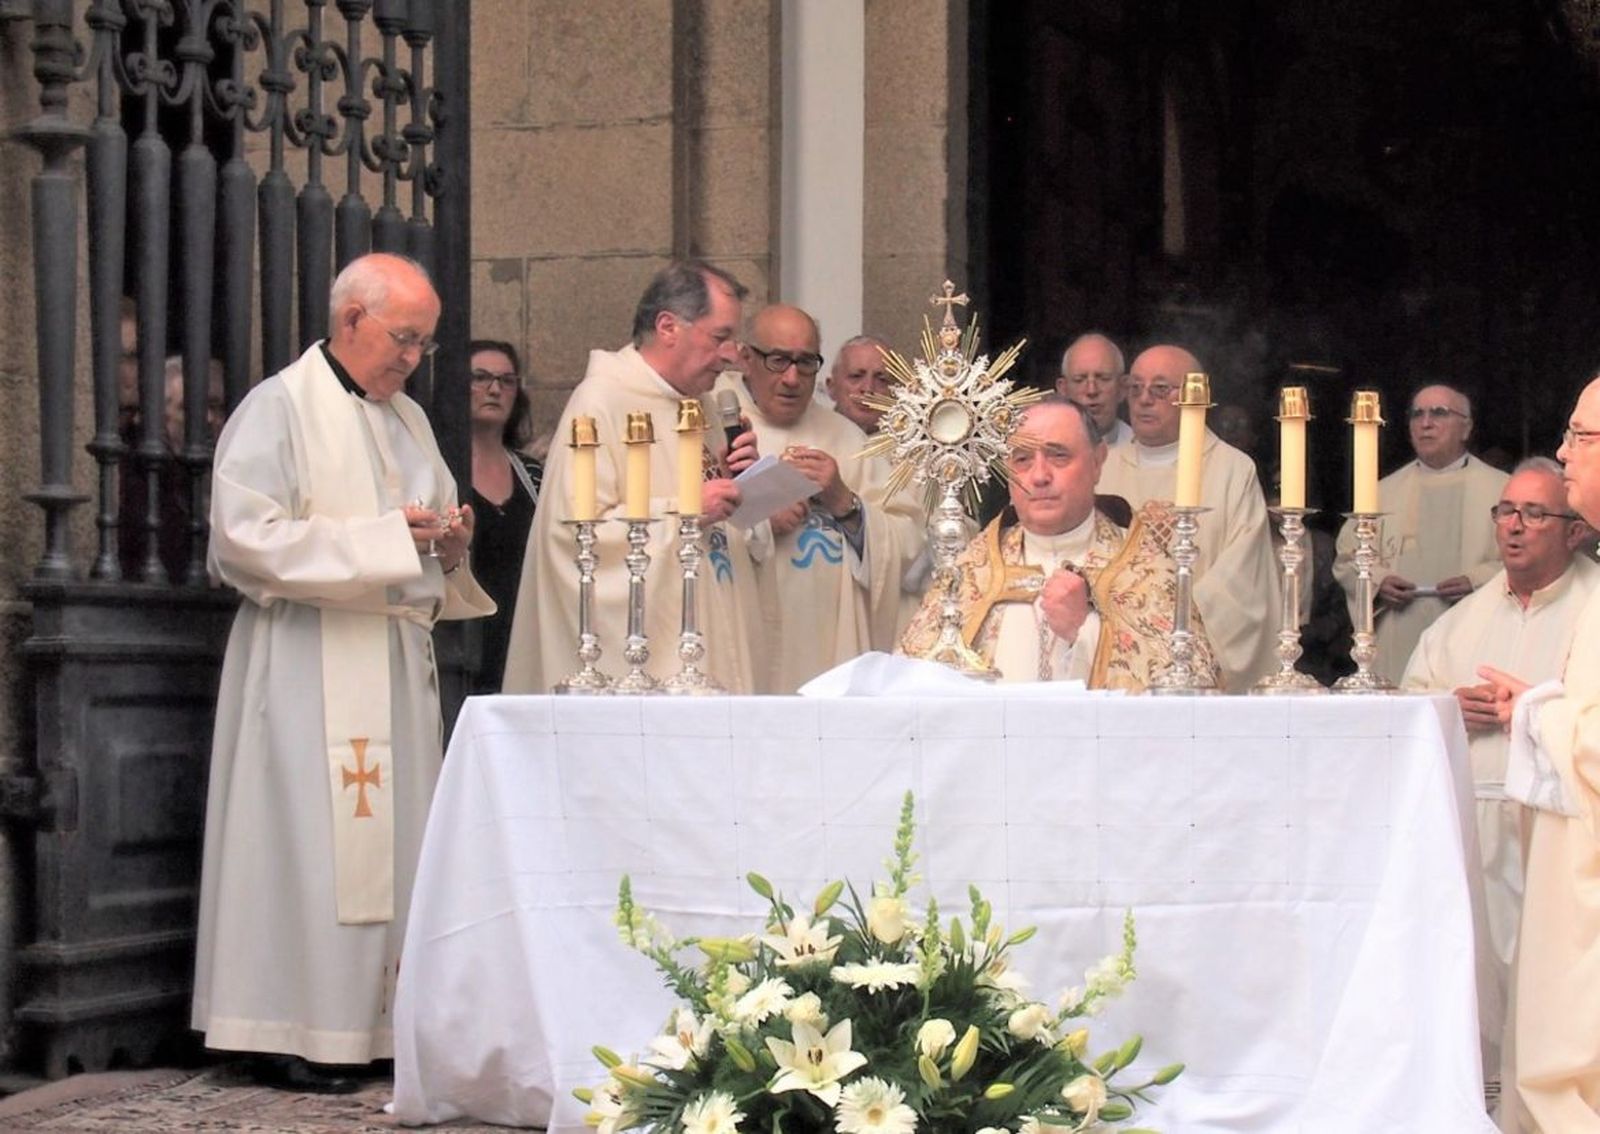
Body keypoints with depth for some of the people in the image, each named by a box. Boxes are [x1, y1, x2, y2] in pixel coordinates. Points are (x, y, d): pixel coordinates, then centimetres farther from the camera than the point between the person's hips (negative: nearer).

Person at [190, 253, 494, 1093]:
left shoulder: (408, 419, 19)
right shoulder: (280, 408, -5)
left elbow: (432, 535, 27)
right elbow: (246, 535, -16)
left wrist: (450, 547, 2)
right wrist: (379, 539, -17)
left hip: (399, 663, 8)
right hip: (312, 668, -7)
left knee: (397, 842, 4)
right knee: (312, 843, -8)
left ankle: (384, 1025, 7)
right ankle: (291, 1038, -4)